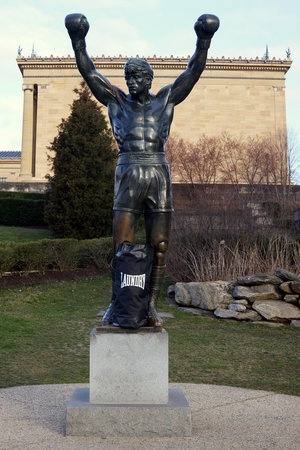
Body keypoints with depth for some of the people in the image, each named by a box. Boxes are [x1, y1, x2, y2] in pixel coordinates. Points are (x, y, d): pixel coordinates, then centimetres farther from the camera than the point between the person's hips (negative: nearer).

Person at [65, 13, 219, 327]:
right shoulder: (116, 100, 12)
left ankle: (151, 306, 8)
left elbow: (194, 71, 8)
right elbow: (88, 72, 9)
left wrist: (204, 40, -3)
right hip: (128, 179, 0)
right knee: (122, 247, -2)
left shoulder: (165, 99, 12)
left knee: (158, 247, 0)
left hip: (159, 178, 1)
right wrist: (78, 41, -1)